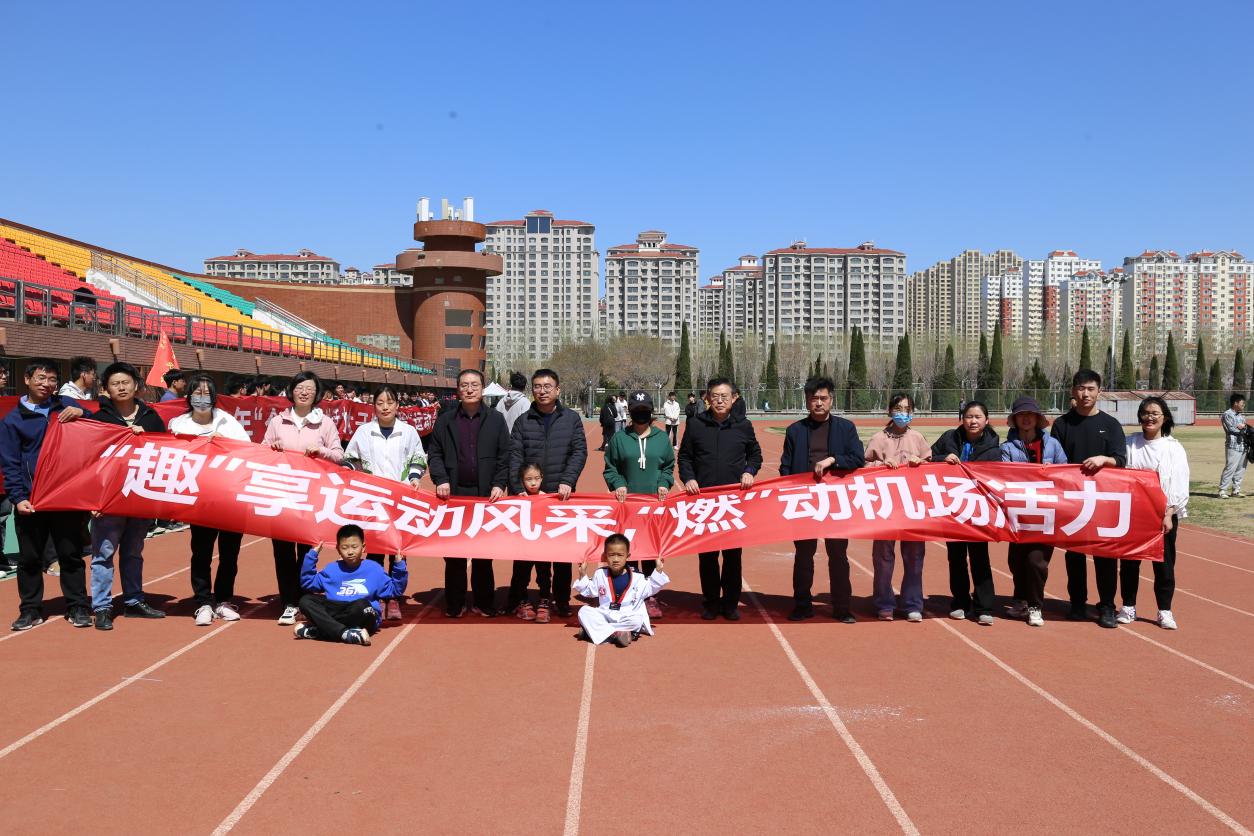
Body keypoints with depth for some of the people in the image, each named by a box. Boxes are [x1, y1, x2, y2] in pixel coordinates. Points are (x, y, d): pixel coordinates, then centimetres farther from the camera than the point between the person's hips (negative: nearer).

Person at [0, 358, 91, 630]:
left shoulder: (67, 406, 7)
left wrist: (82, 414, -13)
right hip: (31, 502, 0)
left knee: (71, 554, 6)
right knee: (29, 557, 7)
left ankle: (77, 607, 14)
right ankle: (31, 610, 18)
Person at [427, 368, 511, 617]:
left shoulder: (496, 419, 6)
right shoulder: (445, 420, 8)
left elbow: (504, 456, 3)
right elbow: (434, 453, 7)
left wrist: (499, 484, -7)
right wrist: (441, 480, -7)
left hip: (486, 494, -1)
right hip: (454, 493, 1)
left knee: (484, 553, 5)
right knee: (453, 553, 4)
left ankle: (485, 604, 14)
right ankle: (454, 605, 13)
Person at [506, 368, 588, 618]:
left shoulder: (571, 418, 6)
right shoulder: (523, 421, 6)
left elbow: (579, 452, -2)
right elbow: (515, 457, -2)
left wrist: (567, 481, -16)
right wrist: (519, 489, -15)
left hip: (561, 496, 0)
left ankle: (561, 600, 16)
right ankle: (516, 597, 15)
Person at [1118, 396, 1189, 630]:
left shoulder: (1174, 448, -2)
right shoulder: (1130, 444, 3)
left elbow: (1178, 485, -4)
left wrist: (1168, 514, -12)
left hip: (1162, 515, -2)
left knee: (1164, 563, 3)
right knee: (1129, 561, 8)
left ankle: (1165, 611, 14)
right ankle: (1128, 607, 20)